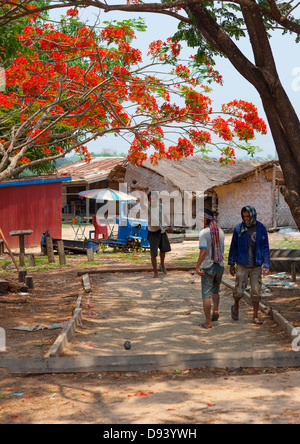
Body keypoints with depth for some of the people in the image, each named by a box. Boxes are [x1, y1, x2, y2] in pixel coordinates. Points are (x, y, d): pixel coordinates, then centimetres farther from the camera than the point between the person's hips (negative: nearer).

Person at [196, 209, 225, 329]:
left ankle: (208, 322, 3)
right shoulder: (220, 232, 5)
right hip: (220, 265, 6)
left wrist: (197, 267, -19)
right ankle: (216, 310, 10)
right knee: (215, 290, 27)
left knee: (206, 295, 1)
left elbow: (203, 251, -23)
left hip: (207, 267, -6)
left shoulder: (203, 232, -15)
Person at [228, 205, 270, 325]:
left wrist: (266, 265, -4)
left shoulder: (261, 228, -3)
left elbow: (265, 248, 2)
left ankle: (255, 316, 14)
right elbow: (233, 247, 5)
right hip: (242, 265, -1)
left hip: (256, 266, 1)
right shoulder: (238, 229, -4)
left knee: (256, 292, 2)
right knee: (239, 290, -1)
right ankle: (236, 307, 29)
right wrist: (231, 264, 6)